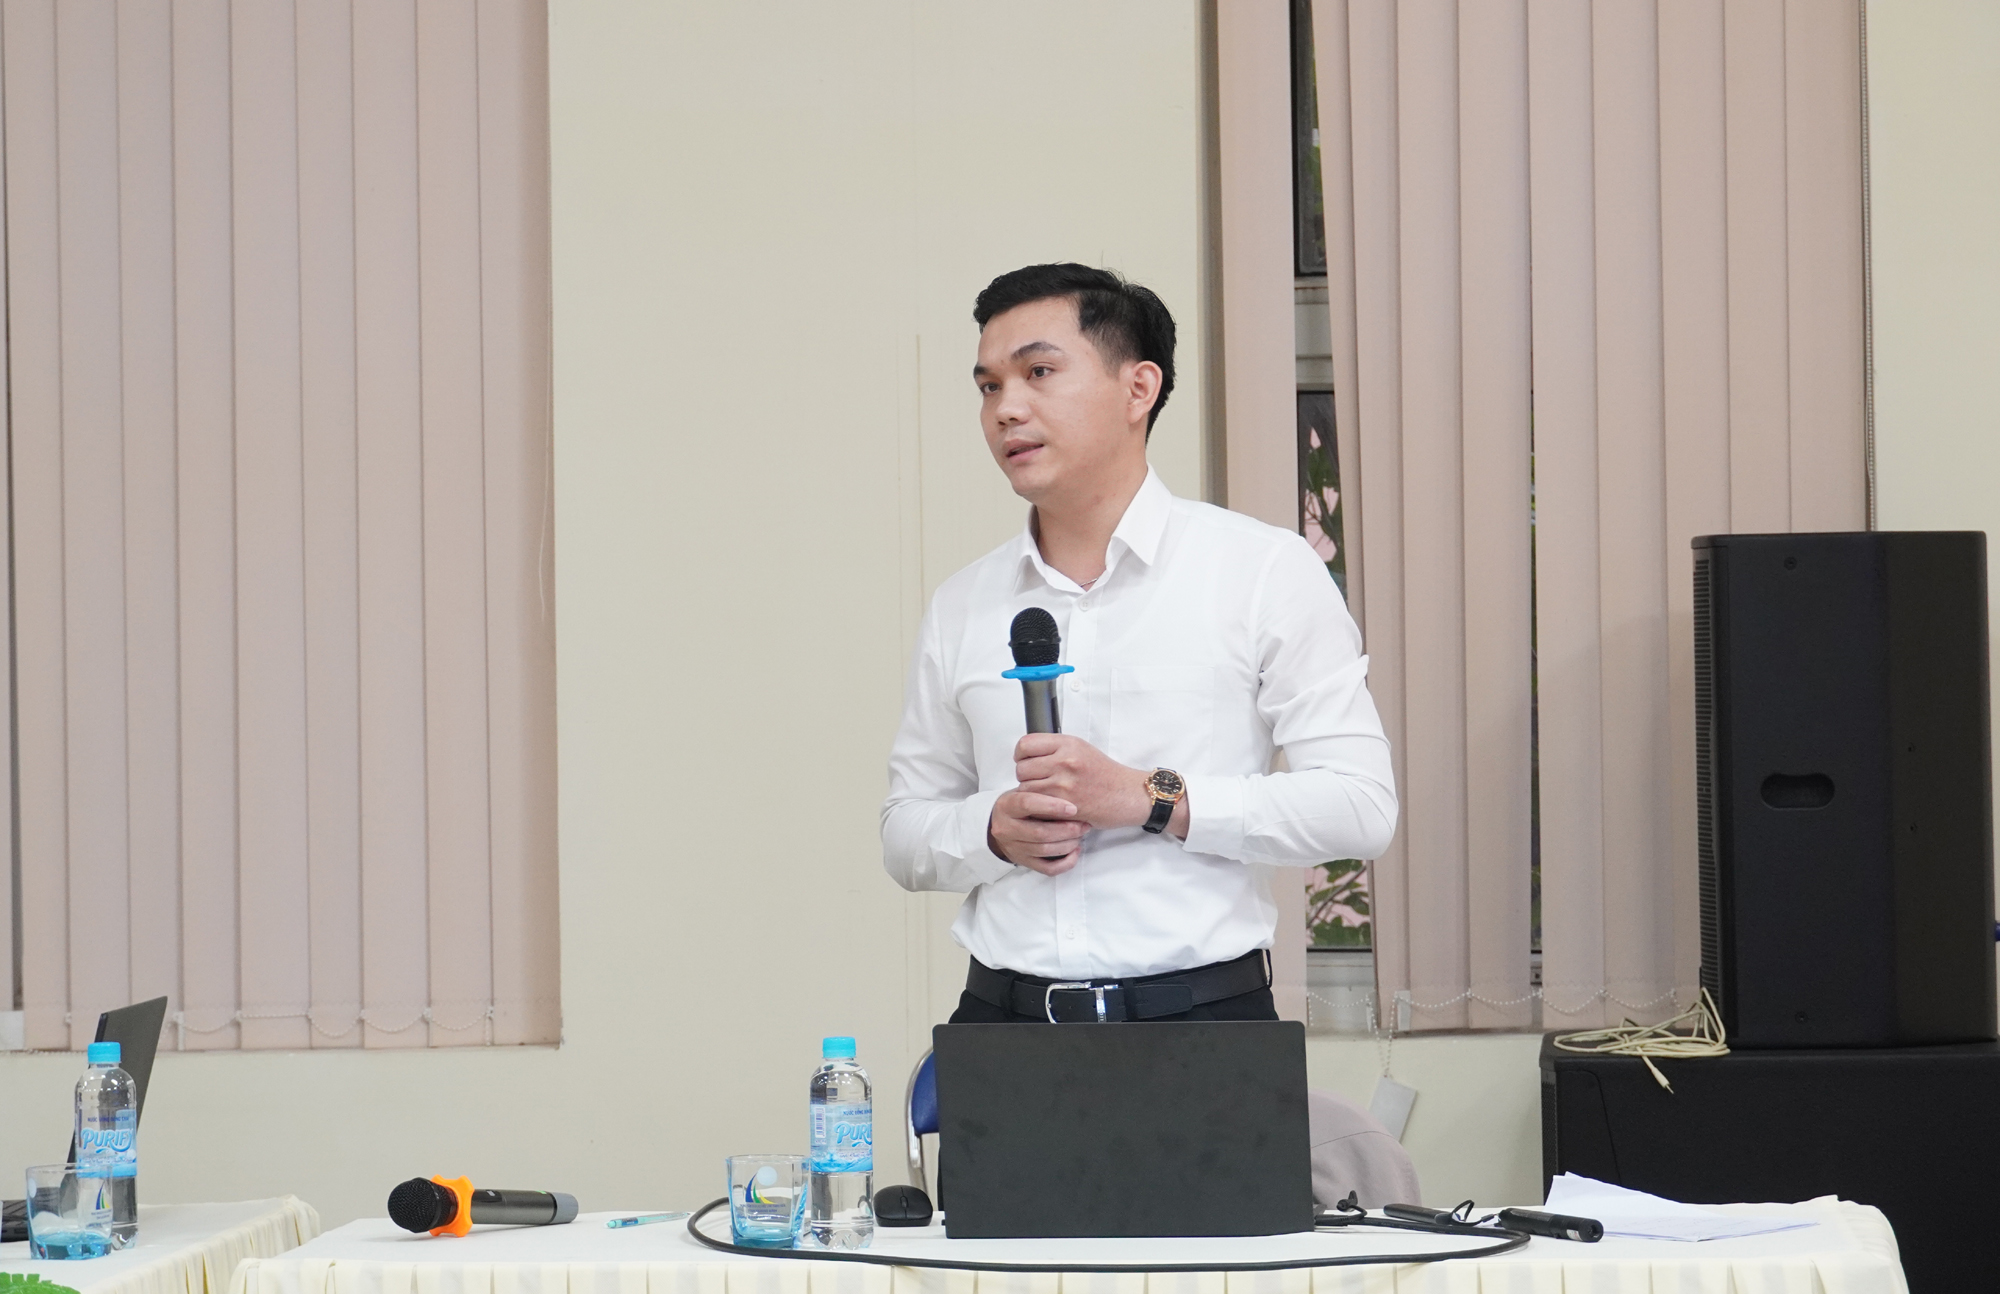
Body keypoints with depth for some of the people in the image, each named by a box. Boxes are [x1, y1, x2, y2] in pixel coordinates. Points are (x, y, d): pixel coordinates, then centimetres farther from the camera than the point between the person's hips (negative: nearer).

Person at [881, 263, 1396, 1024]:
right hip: (1004, 1019, 3)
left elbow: (1361, 804, -4)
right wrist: (995, 829, -4)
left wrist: (1149, 798, -12)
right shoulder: (962, 608, 13)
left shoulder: (1263, 570, 2)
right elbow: (905, 834, 17)